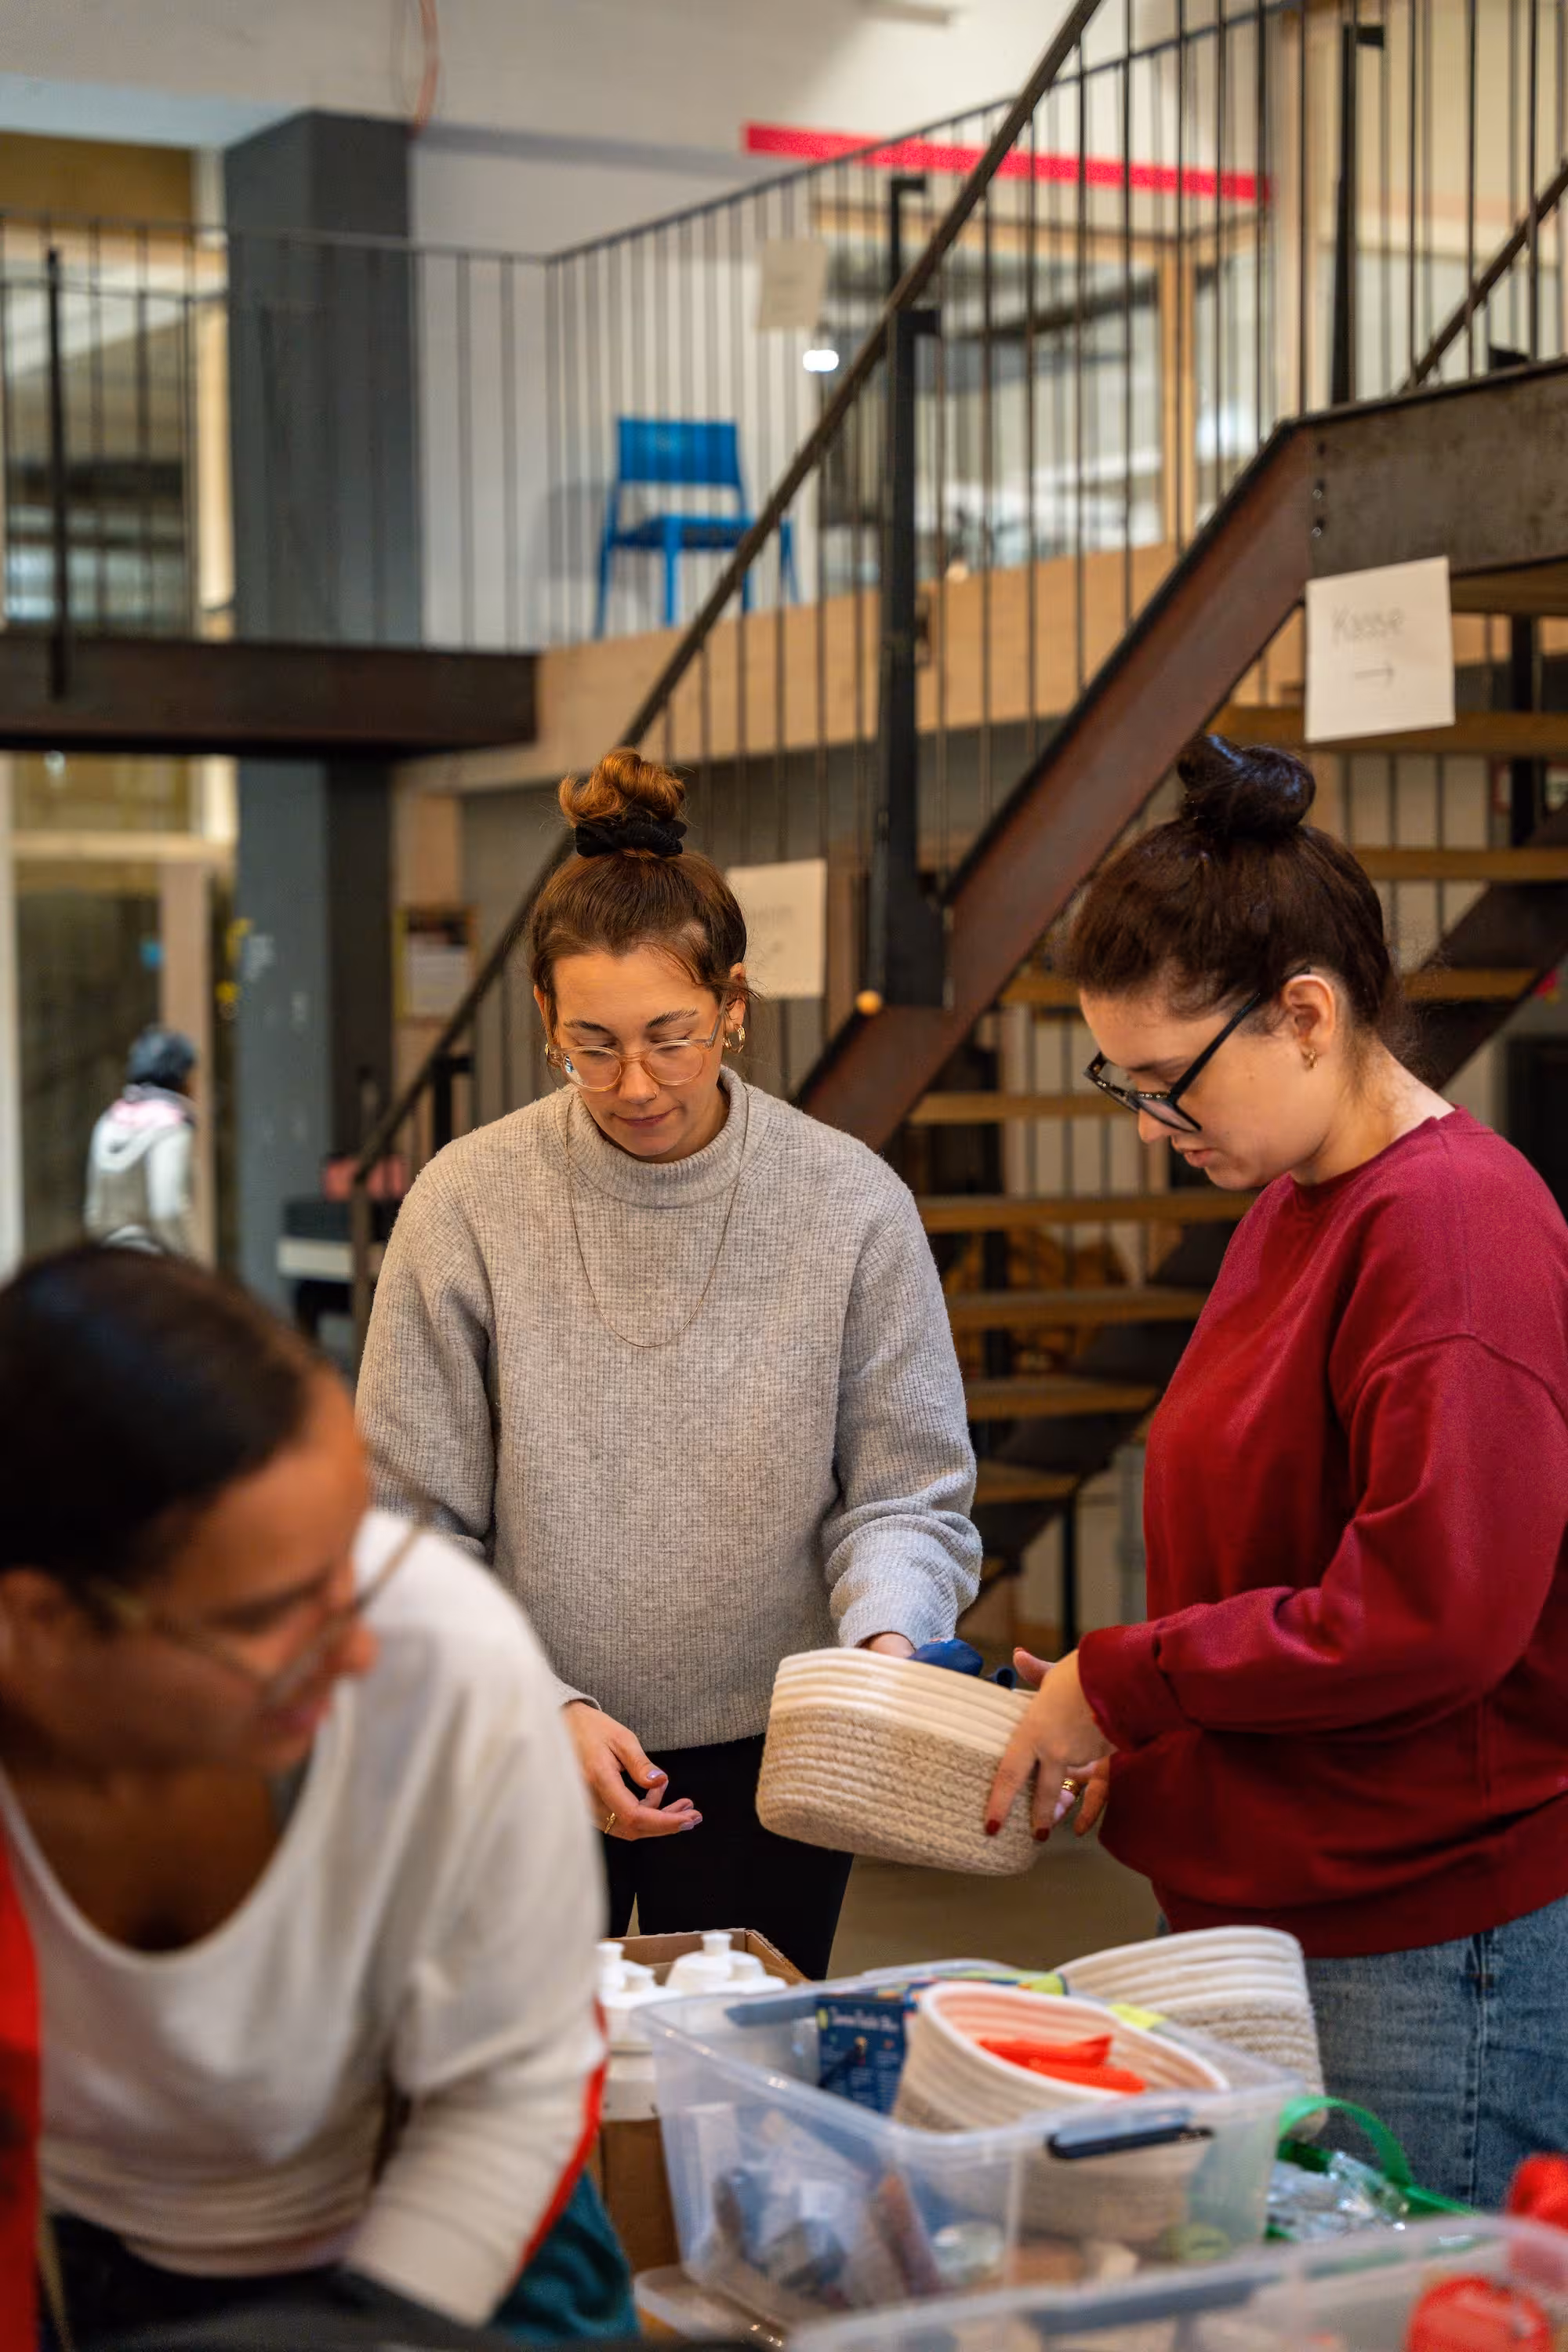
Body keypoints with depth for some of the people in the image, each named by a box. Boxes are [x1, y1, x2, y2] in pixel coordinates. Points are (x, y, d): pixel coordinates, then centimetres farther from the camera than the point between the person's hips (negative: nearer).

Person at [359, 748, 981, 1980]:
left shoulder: (850, 1203, -9)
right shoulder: (468, 1204, -10)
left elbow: (907, 1494, -3)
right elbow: (410, 1532, -8)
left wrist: (883, 1637, -23)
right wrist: (543, 1710, -18)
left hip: (766, 1756, 1)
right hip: (517, 1759, 0)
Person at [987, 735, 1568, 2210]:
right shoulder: (1294, 1211, 12)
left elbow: (1439, 1613, -24)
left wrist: (1123, 1681, -15)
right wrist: (1128, 1750, 7)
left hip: (1435, 1946, -9)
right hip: (1280, 1911, 9)